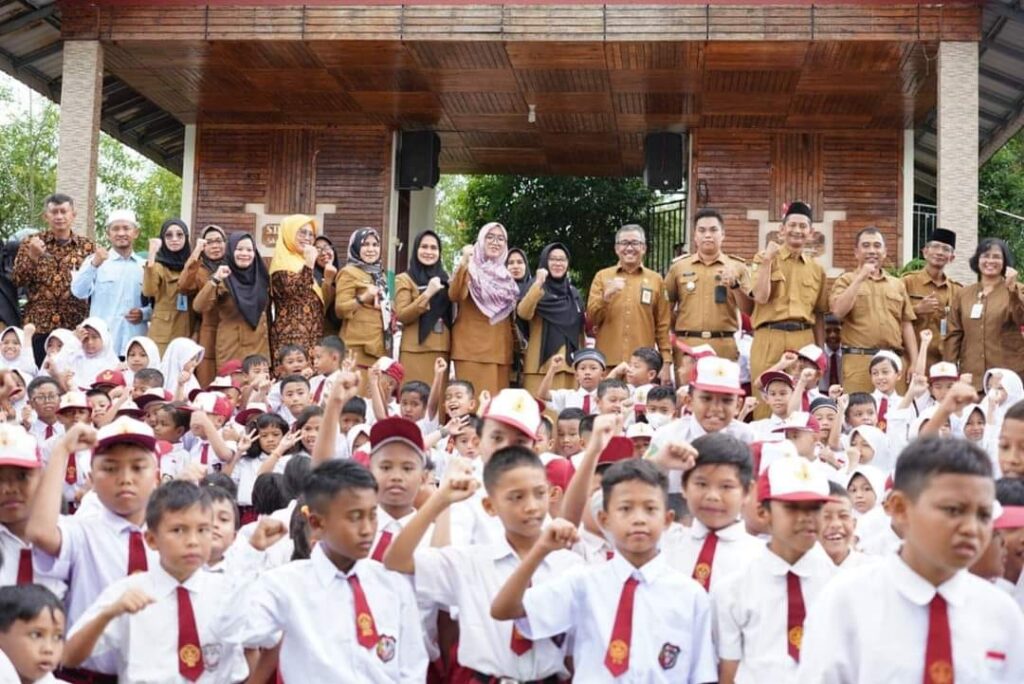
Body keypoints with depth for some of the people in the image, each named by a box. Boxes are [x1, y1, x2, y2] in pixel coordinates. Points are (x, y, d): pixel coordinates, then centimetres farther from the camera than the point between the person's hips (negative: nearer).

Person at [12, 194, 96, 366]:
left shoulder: (86, 246, 9)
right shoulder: (31, 244, 8)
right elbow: (17, 280, 0)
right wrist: (32, 256, -13)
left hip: (75, 326, 0)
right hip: (38, 325, 0)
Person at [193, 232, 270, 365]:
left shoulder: (261, 277, 9)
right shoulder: (223, 280, -5)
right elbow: (199, 307, -19)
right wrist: (215, 280, -29)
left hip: (259, 348, 4)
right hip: (231, 348, -4)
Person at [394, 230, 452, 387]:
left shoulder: (444, 278, 17)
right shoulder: (405, 279, 3)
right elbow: (401, 316, -8)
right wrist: (427, 294, -16)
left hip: (441, 350, 4)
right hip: (415, 351, -4)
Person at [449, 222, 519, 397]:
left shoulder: (505, 275, 18)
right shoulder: (470, 269, 1)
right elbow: (455, 296, -18)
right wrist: (464, 263, -30)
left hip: (500, 348, 5)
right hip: (472, 347, -5)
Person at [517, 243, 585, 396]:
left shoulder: (573, 292, 17)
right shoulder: (537, 288, 2)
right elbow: (523, 314, -18)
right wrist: (538, 284, -26)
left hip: (570, 362, 5)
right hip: (543, 361, -5)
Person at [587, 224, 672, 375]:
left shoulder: (655, 280, 10)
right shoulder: (602, 276, 9)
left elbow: (663, 326, 9)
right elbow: (591, 319, 4)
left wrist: (666, 362, 3)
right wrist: (606, 296, -13)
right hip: (608, 363, 0)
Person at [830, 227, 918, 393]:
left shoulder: (898, 284, 18)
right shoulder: (847, 280, 8)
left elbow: (906, 325, 15)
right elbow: (838, 311, -10)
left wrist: (915, 363, 7)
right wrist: (860, 278, -8)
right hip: (858, 359, -3)